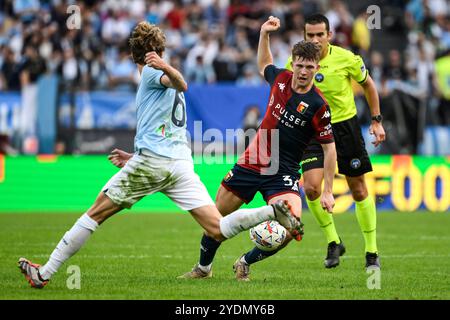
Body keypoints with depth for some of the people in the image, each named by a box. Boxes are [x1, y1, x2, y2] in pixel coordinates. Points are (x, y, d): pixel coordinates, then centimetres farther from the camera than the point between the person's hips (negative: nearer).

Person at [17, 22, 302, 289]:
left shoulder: (150, 71, 6)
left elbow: (181, 84, -14)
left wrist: (165, 67, -36)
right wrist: (135, 159, 47)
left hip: (153, 160, -7)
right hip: (183, 163, 7)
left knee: (96, 212, 2)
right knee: (218, 230, -5)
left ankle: (45, 273, 3)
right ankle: (272, 210, -25)